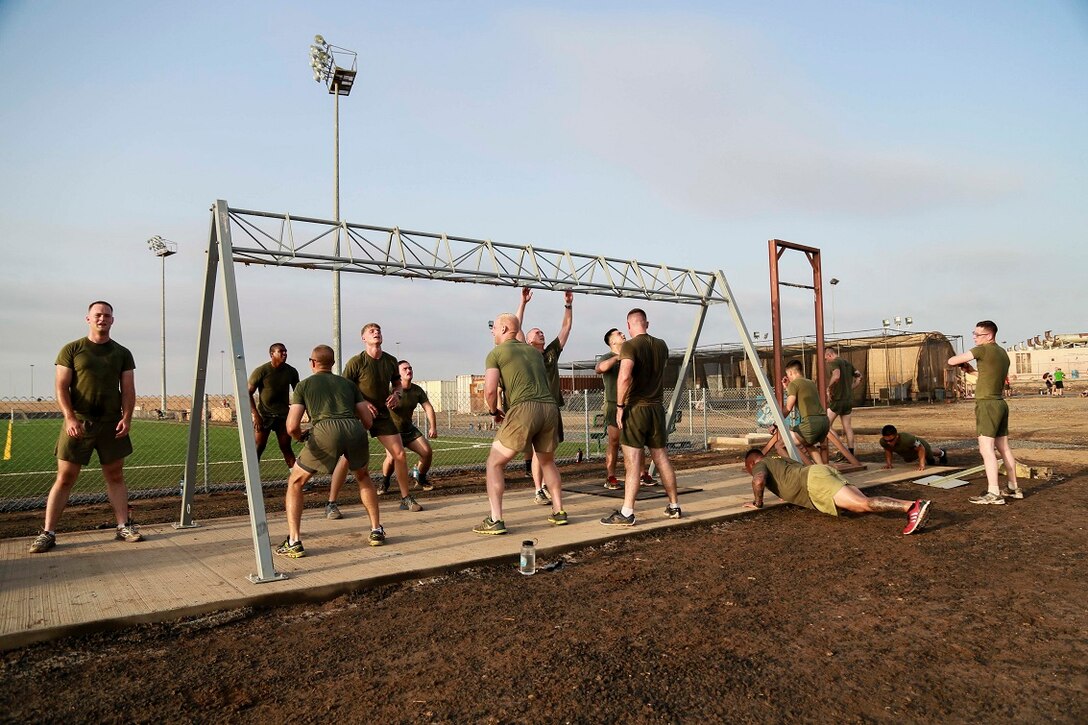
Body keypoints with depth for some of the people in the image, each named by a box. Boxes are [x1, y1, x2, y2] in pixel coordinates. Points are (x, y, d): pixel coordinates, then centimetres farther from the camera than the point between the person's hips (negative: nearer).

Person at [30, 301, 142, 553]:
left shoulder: (122, 353, 9)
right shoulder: (71, 350, 3)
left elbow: (128, 389, 6)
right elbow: (62, 388, -2)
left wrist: (127, 417, -7)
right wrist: (70, 418, -14)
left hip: (111, 424, 2)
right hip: (78, 423, -2)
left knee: (115, 476, 6)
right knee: (65, 477, 0)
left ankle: (124, 526, 11)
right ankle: (48, 533, 6)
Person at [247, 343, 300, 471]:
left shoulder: (291, 372, 1)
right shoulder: (261, 371, -10)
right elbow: (248, 393, -8)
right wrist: (256, 415, -15)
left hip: (283, 415, 3)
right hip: (263, 415, -3)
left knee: (286, 448, 2)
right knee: (258, 448, -5)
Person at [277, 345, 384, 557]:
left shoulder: (304, 385, 21)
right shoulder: (348, 383, 29)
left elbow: (292, 427, 11)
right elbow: (368, 421, 24)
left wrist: (300, 437, 34)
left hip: (325, 432, -3)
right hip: (355, 431, 3)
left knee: (295, 483, 20)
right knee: (363, 476, 32)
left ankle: (294, 542, 12)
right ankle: (377, 531, 29)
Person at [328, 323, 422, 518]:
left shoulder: (391, 361, 1)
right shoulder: (356, 362, -13)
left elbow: (397, 382, 18)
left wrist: (396, 394, -3)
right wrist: (362, 403, -22)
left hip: (383, 414, 5)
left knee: (400, 454, 2)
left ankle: (406, 498, 18)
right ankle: (331, 504, 2)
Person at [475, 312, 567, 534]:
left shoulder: (496, 352, 7)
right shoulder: (534, 351, 25)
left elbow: (490, 390, -4)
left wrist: (494, 411, 13)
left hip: (523, 409, -6)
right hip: (549, 408, 6)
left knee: (495, 463, 6)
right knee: (547, 462, 27)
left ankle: (495, 520, -1)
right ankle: (558, 512, 27)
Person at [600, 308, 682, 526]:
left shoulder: (630, 346, -11)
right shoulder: (661, 345, 9)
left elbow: (625, 377, -24)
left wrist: (620, 406, -16)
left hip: (635, 408, -6)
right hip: (657, 408, 6)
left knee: (632, 462, -6)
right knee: (662, 458, 14)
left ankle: (627, 513, -5)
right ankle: (674, 506, 23)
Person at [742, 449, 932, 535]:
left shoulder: (760, 465, 17)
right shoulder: (778, 460, 41)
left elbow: (759, 479, -7)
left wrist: (758, 502, 8)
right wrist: (790, 493, 48)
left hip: (814, 481, -8)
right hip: (822, 471, 8)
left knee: (862, 505, -23)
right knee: (864, 502, -6)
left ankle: (912, 506, -40)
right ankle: (912, 505, -23)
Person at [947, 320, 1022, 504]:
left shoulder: (983, 350, -12)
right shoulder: (1002, 352, 14)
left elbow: (951, 361, -11)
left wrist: (963, 364, 10)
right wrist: (973, 370, 16)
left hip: (987, 404, -9)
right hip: (1000, 403, 9)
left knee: (986, 448, -11)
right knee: (1004, 447, 15)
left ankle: (993, 493, -14)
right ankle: (1013, 488, 23)